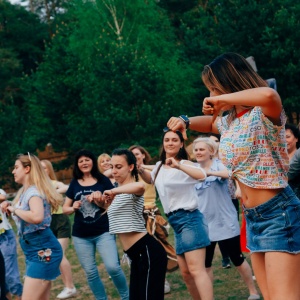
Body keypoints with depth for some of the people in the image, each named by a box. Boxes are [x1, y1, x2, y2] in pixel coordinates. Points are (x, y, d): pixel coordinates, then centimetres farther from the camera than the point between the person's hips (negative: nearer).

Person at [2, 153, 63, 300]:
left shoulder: (34, 191, -15)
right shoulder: (24, 191, 15)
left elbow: (37, 217, -34)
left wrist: (14, 209, -19)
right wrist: (10, 208, 7)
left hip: (43, 250, -10)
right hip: (34, 251, 10)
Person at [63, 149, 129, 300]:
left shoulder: (103, 180, 0)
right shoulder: (74, 183, 7)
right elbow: (65, 208, 11)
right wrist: (73, 208, -9)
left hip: (103, 232, -3)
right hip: (81, 236, 3)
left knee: (113, 267, -15)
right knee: (90, 272, 7)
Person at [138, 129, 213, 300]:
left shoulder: (184, 164, -11)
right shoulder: (160, 166, 13)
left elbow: (202, 175, -32)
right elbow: (151, 180, 35)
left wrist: (178, 166, -45)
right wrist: (140, 170, 14)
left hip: (189, 219, -9)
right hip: (175, 222, 9)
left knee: (196, 270, -17)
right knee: (186, 273, 12)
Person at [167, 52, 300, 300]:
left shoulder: (264, 114, -15)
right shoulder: (230, 121, 10)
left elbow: (269, 95, -40)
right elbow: (210, 124, 33)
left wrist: (222, 100, -26)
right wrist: (186, 121, 11)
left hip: (278, 212, -9)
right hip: (252, 217, 9)